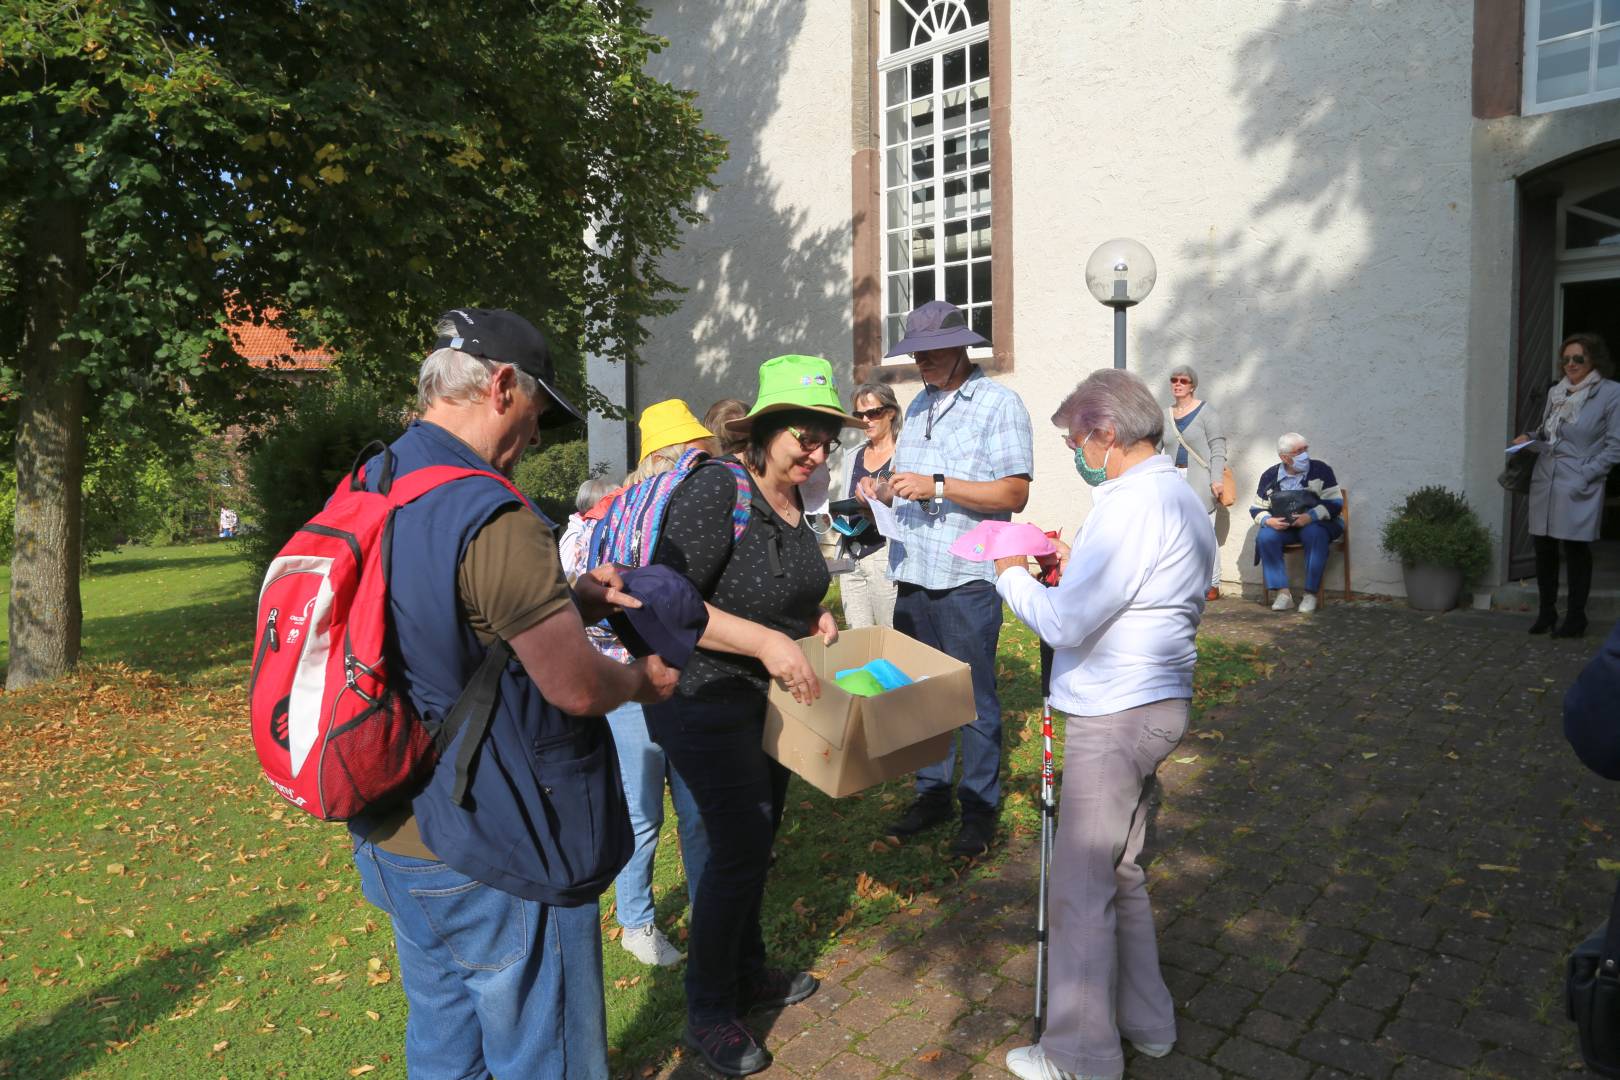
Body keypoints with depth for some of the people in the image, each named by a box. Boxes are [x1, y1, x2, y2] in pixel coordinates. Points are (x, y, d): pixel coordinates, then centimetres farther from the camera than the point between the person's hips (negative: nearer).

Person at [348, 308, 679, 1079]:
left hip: (392, 839, 9)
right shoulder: (491, 516, -26)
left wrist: (567, 598, 5)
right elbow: (579, 689, -22)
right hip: (493, 866, -9)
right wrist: (645, 681, -2)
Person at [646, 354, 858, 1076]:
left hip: (770, 695, 9)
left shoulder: (794, 499, 4)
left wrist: (810, 615, 2)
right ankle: (707, 1015, 21)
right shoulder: (716, 489, -23)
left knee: (756, 840, 20)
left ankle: (748, 976, 42)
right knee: (740, 848, -1)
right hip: (706, 699, -8)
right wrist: (767, 640, -34)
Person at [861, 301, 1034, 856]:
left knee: (973, 699, 4)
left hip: (966, 579, -7)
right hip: (912, 574, 7)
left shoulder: (998, 403, -6)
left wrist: (936, 486, -20)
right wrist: (886, 492, 2)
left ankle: (979, 808, 18)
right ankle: (932, 793, 29)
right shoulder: (919, 404, 16)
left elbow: (1014, 495, -14)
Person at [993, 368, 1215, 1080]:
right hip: (1155, 706, 11)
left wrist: (1012, 575, -6)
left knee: (1081, 887, 1)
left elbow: (1065, 624, -22)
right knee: (1119, 872, 21)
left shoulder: (1132, 505, -20)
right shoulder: (1180, 497, 13)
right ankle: (1144, 1021, 35)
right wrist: (1076, 568, 11)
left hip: (1115, 718, -10)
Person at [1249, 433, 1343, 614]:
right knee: (1265, 537, -28)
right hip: (1281, 525, 2)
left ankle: (1310, 594, -28)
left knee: (1315, 535, -36)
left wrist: (1311, 516, -24)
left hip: (1315, 524, -2)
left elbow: (1335, 503, -8)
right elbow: (1257, 509, 9)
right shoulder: (1270, 476, 4)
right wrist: (1268, 520, -15)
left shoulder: (1321, 470, -2)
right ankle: (1283, 593, -25)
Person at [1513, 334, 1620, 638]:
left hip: (1579, 490, -5)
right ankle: (1547, 611, 23)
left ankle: (1576, 617, 16)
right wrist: (1529, 437, 6)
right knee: (1543, 547, 9)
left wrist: (1585, 475, -15)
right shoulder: (1556, 392, 10)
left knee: (1576, 549, 3)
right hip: (1544, 484, 5)